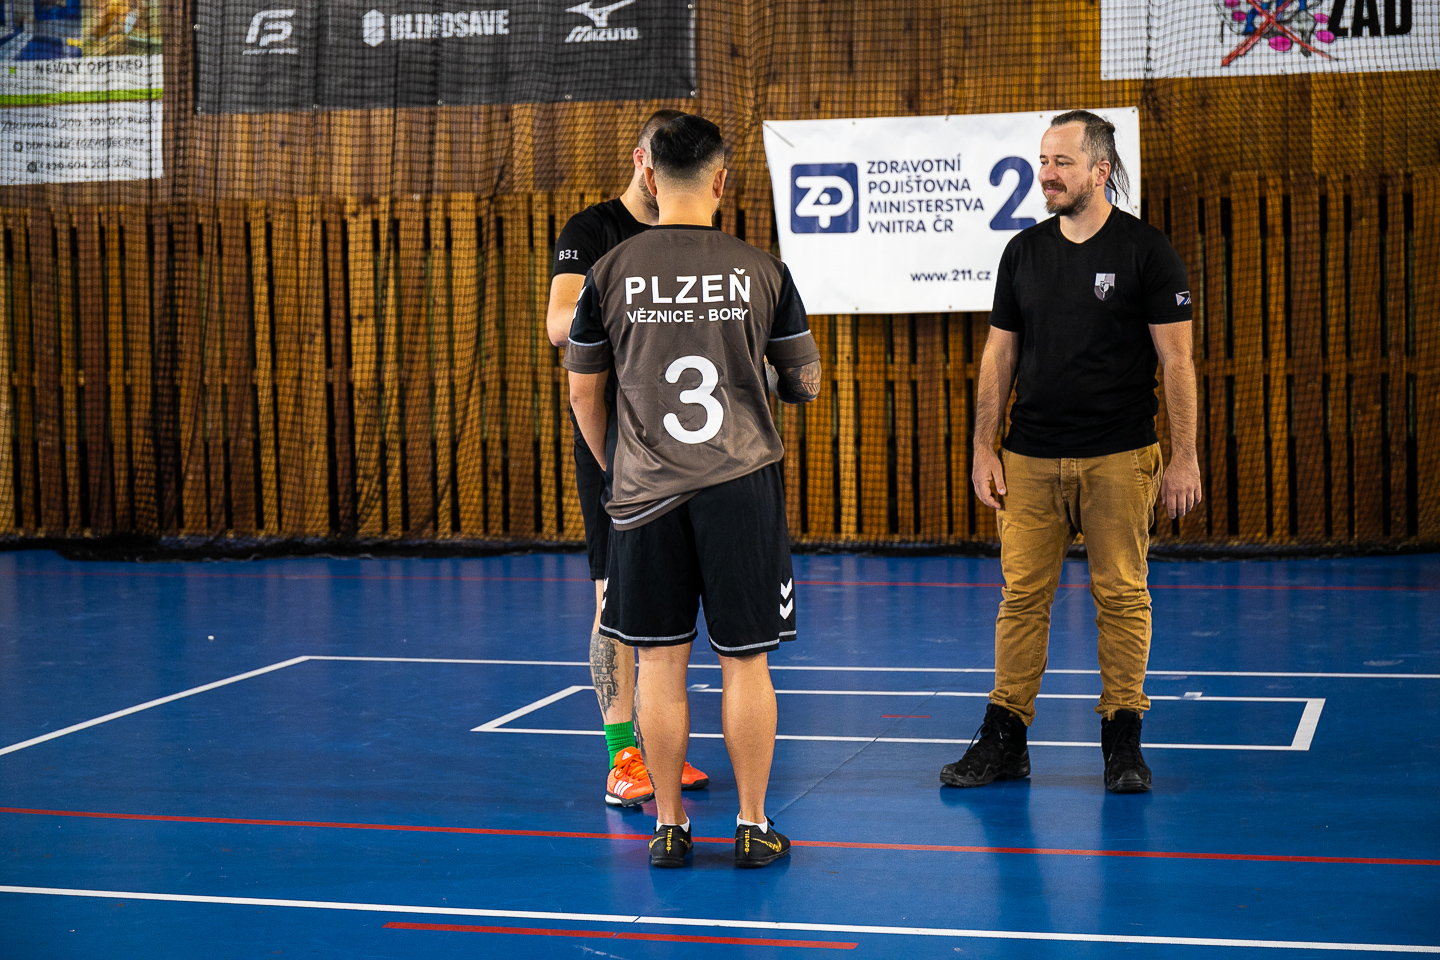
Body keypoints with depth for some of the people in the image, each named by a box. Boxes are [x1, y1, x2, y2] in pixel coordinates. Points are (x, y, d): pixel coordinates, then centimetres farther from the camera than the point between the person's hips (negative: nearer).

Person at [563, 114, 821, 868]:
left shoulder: (611, 273, -1)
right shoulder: (761, 271, -2)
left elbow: (583, 393, 7)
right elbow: (805, 383, 8)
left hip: (645, 492, 1)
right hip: (742, 487, -1)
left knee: (659, 661, 9)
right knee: (745, 662, 7)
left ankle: (669, 827, 15)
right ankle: (752, 828, 13)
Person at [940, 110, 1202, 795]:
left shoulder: (1146, 250, -3)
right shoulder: (1024, 252, 9)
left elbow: (1176, 361, -4)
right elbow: (999, 355, 13)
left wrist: (1184, 458, -9)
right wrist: (984, 449, 7)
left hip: (1119, 457, -3)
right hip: (1030, 458, 3)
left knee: (1121, 597, 0)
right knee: (1022, 596, 3)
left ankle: (1122, 739, 11)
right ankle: (1004, 739, 10)